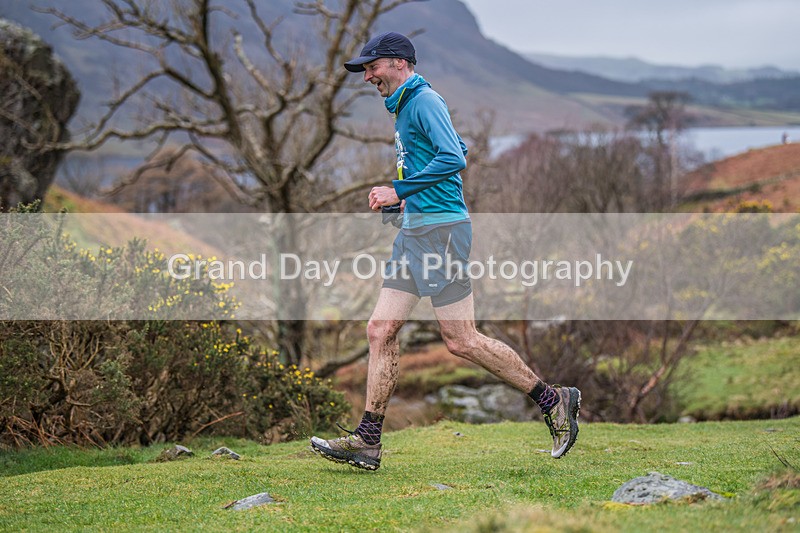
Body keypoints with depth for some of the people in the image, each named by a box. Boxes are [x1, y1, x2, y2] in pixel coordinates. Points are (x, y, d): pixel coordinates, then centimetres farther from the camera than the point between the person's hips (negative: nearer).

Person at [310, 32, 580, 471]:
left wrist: (401, 191, -18)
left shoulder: (425, 101, -10)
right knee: (380, 329, 3)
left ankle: (553, 399, 4)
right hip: (414, 232, 10)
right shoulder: (404, 108, 20)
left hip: (440, 230, -10)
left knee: (460, 341, -8)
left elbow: (454, 158, -22)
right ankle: (367, 442, 5)